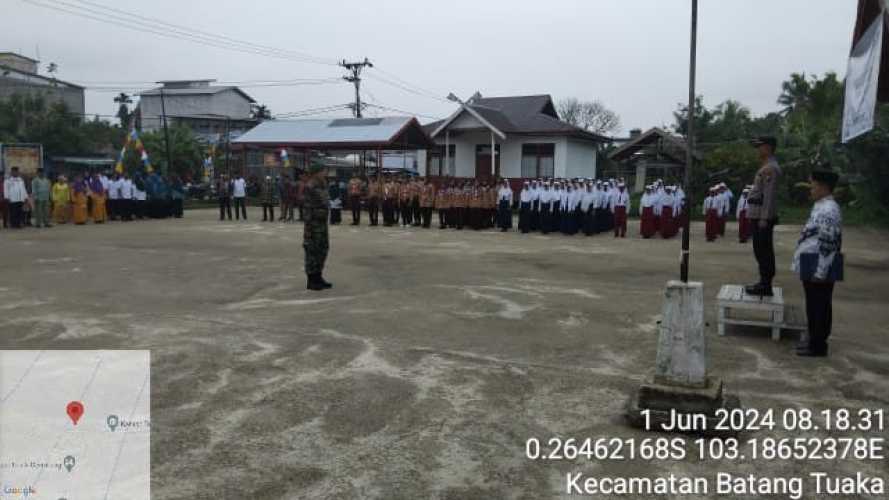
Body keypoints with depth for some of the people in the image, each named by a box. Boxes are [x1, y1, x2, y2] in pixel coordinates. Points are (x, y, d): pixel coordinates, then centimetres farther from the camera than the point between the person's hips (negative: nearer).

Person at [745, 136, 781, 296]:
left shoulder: (770, 168, -15)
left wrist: (764, 218, -23)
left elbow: (769, 195, -20)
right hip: (760, 215, 10)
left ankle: (765, 286, -2)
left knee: (762, 250, -6)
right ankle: (765, 283, 20)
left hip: (763, 215, -10)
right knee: (763, 250, 13)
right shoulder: (768, 166, 18)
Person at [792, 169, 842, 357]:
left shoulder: (829, 210, -20)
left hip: (820, 267, -10)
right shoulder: (820, 207, 12)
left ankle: (818, 346, 9)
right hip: (812, 265, 10)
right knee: (813, 305, 17)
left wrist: (820, 272, -22)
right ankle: (814, 339, 29)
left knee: (820, 305, 0)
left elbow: (828, 245, -23)